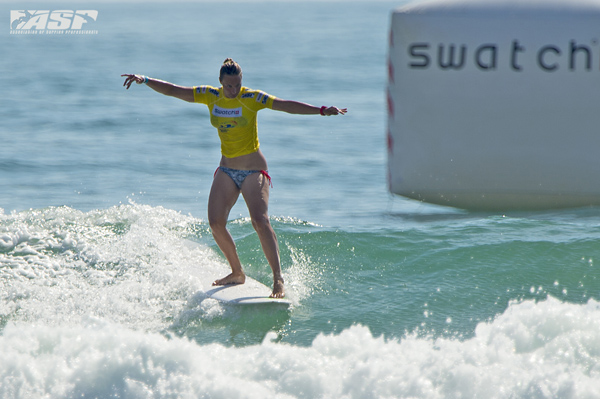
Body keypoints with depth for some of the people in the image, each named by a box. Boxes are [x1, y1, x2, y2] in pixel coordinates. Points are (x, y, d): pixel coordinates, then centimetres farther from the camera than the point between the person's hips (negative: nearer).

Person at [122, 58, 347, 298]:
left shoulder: (252, 99, -13)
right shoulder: (210, 96, -1)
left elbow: (286, 105, -20)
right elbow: (172, 91, 2)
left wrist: (321, 111, -30)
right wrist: (145, 80, -10)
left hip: (253, 170, -5)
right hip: (227, 170, 5)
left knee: (260, 220, -21)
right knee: (215, 222, -6)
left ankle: (278, 278, -21)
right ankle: (237, 273, 11)